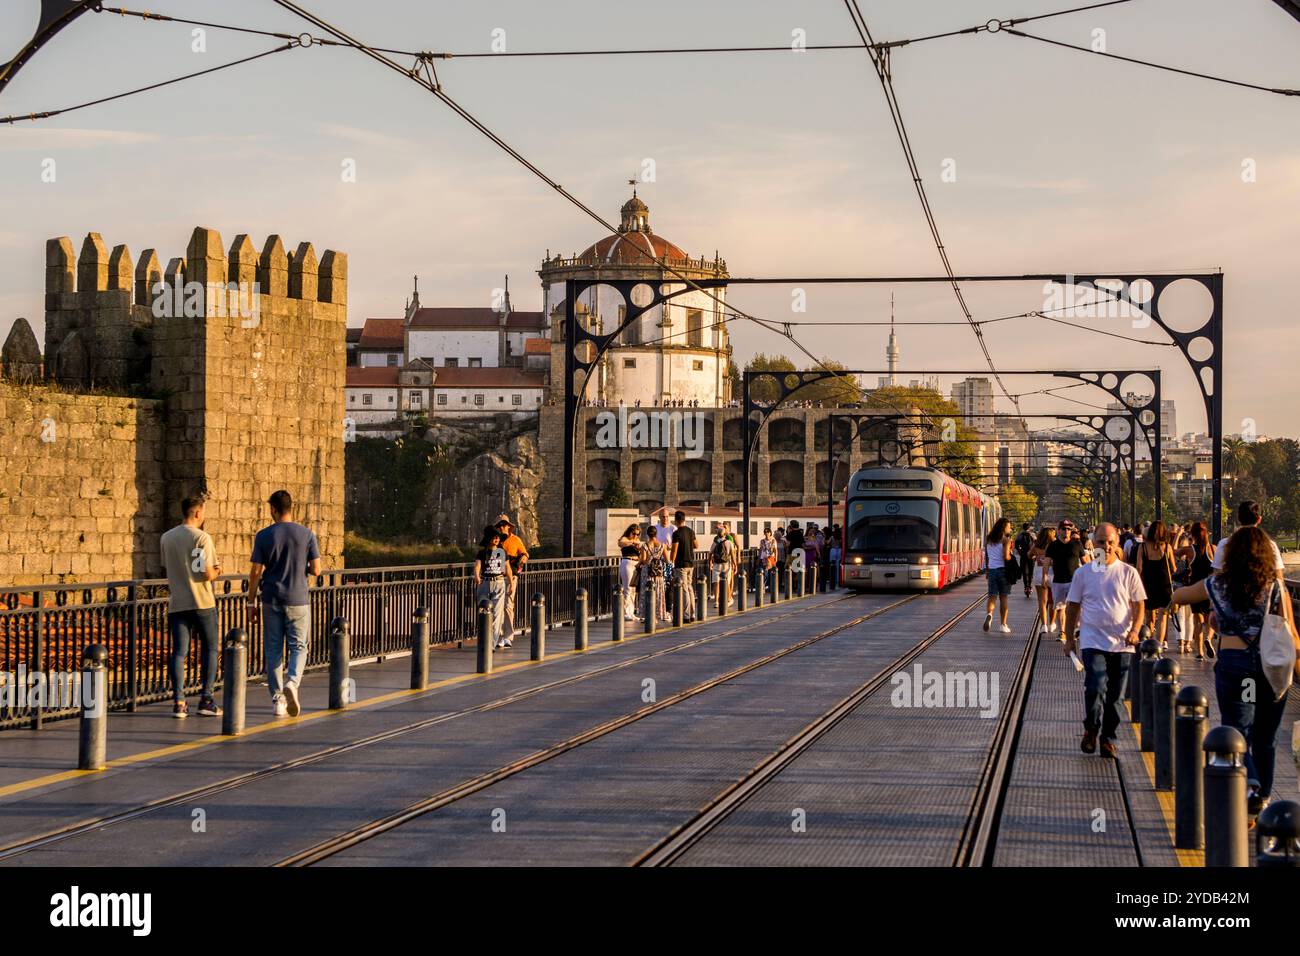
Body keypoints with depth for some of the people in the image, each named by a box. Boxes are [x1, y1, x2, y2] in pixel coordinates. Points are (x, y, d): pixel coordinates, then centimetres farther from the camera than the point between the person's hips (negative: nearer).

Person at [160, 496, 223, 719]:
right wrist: (217, 571, 6)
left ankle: (178, 702, -2)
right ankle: (206, 699, 5)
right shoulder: (202, 537, -11)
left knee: (179, 652, 4)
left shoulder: (166, 538, 7)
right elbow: (207, 574, -16)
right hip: (202, 602, -4)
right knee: (211, 648, 9)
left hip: (177, 603, 4)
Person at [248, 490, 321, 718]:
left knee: (273, 650, 7)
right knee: (298, 647, 8)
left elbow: (255, 572, -4)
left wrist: (251, 602, 3)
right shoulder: (306, 535, -3)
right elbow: (316, 570, -4)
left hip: (271, 601, 0)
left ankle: (278, 700, 7)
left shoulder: (264, 536, -3)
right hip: (297, 600, 0)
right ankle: (292, 682, -19)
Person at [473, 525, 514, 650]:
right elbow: (477, 565, -13)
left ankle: (493, 643, -13)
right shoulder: (482, 552, 2)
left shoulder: (502, 552, 8)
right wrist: (477, 576, -32)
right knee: (485, 613, 5)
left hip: (499, 583, 0)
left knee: (497, 613, -10)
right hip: (485, 584, 0)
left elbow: (508, 568, 14)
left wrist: (511, 584, 14)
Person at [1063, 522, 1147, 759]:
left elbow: (1139, 605, 5)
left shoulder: (1128, 573, 4)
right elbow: (1072, 607, 11)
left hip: (1122, 644, 1)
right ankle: (1091, 730, 4)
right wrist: (1069, 638, 7)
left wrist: (1135, 630, -11)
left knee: (1115, 695, 5)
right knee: (1095, 688, -17)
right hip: (1093, 641, -1)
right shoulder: (1083, 574, 6)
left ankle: (1108, 737, 17)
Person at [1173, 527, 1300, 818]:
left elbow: (1178, 596, 20)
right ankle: (1262, 797, 21)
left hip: (1232, 665, -1)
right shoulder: (1276, 588, 0)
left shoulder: (1216, 585, 2)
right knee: (1265, 739, 14)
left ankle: (1250, 786, -29)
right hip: (1271, 667, 1)